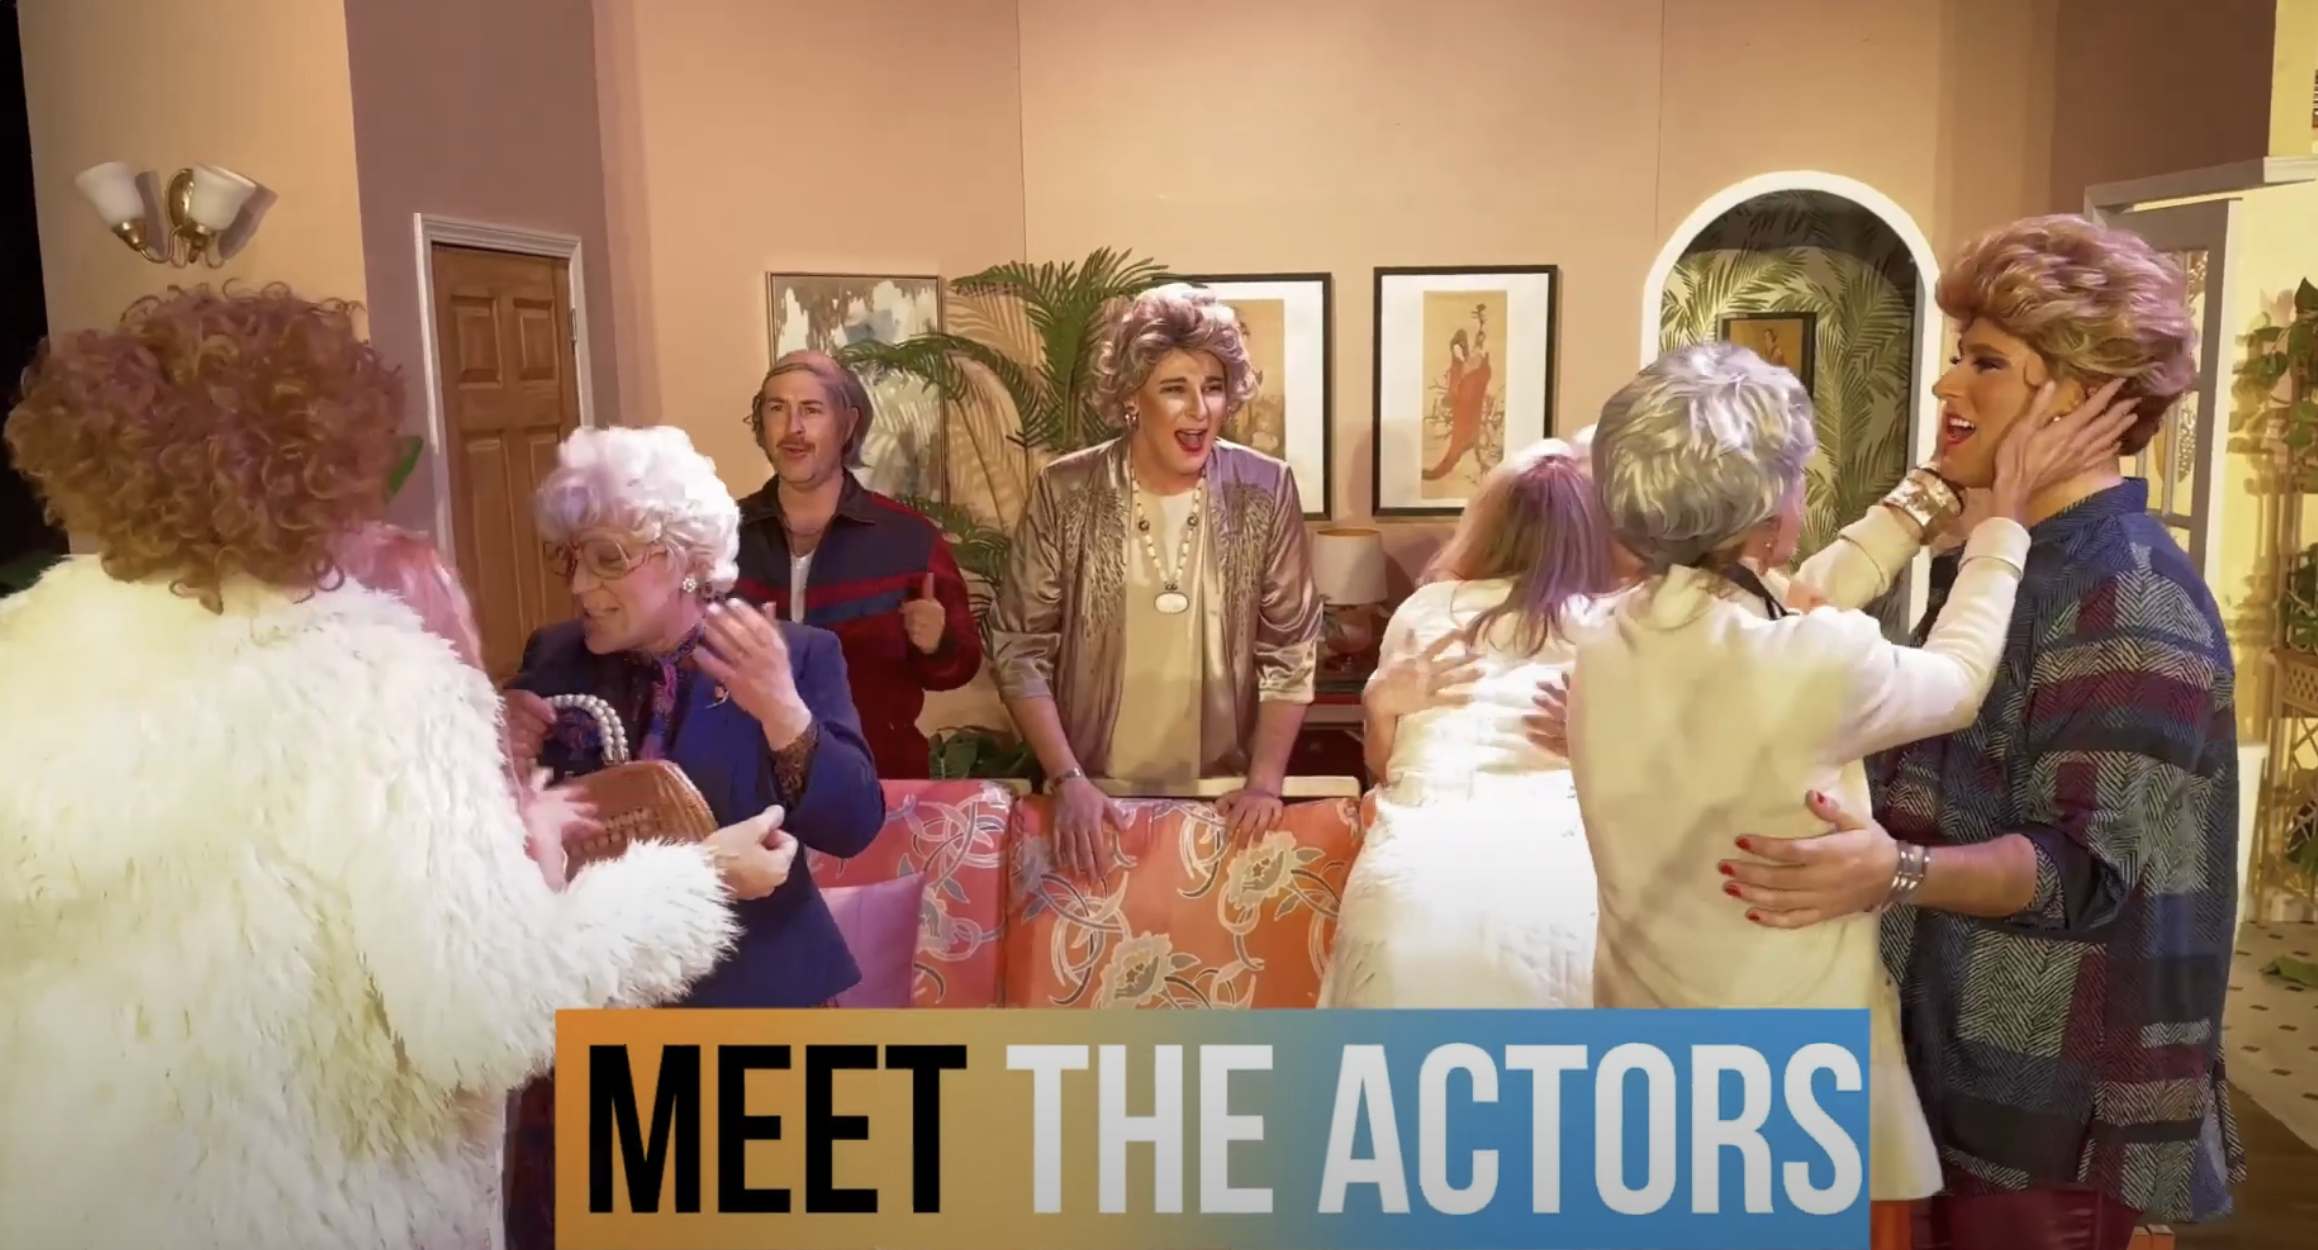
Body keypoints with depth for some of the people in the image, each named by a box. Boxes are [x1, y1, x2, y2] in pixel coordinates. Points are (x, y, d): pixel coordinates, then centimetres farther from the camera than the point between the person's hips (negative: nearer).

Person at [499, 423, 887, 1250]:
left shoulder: (794, 656, -9)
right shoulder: (552, 658, 2)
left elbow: (853, 829, -18)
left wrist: (781, 711, -33)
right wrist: (503, 760, -15)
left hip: (747, 1004, -3)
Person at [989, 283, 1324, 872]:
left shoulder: (1265, 491, -5)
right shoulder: (1065, 492, -8)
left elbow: (1291, 650, -2)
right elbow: (1021, 649, -5)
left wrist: (1265, 780, -10)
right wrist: (1068, 779, -14)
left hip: (1220, 796, 1)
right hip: (1095, 792, 0)